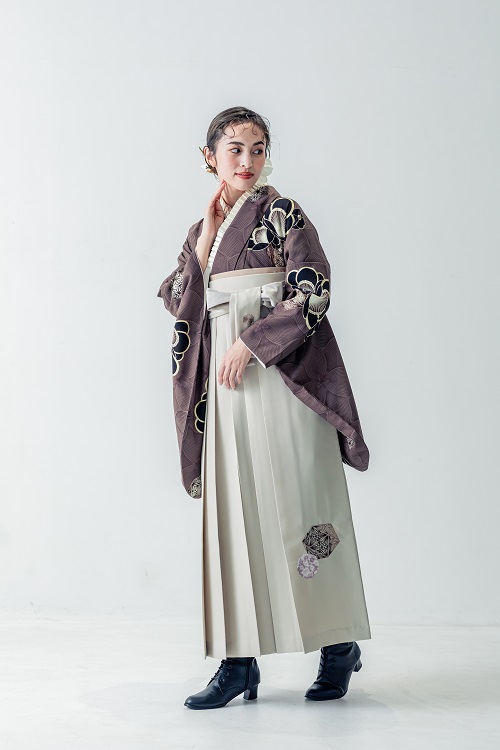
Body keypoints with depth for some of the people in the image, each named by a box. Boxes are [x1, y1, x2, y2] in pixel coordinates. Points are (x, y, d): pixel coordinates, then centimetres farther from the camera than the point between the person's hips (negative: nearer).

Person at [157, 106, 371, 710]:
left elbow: (313, 292, -9)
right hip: (225, 381, 5)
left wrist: (250, 342, -14)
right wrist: (204, 240, 0)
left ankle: (340, 644, 13)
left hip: (281, 371, -5)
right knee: (232, 513, 2)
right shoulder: (201, 230, 18)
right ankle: (239, 661, 6)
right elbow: (176, 300, 8)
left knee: (297, 507, -3)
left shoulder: (283, 214, 1)